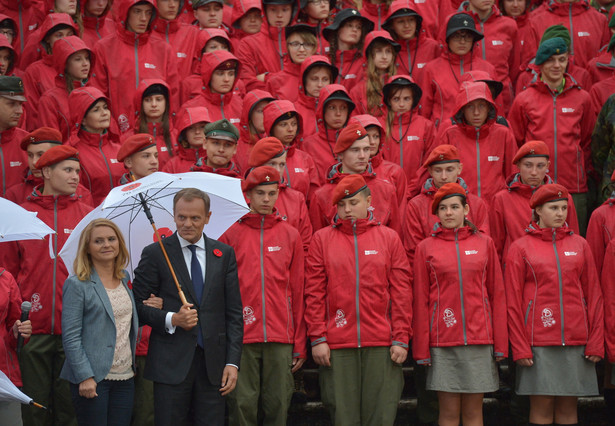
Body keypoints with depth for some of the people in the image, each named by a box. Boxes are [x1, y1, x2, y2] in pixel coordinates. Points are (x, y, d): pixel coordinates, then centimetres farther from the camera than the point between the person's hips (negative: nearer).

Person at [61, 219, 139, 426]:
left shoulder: (124, 279, 13)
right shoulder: (77, 284, -7)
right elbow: (70, 337, -10)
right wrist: (85, 377, -16)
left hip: (125, 377, 6)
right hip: (92, 379, -6)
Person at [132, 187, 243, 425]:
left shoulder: (224, 254, 9)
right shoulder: (155, 254, 1)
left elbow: (234, 312, 8)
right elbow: (137, 305, 1)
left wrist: (233, 361, 0)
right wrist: (171, 319, -16)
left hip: (213, 363, 2)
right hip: (171, 362, -2)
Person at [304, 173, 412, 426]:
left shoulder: (389, 238, 9)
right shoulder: (322, 239, 8)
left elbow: (401, 293, 6)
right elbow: (314, 294, 4)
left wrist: (401, 339, -1)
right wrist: (317, 338, -3)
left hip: (381, 345, 0)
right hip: (336, 346, 0)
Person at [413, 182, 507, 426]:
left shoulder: (484, 243, 7)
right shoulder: (426, 247, 4)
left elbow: (497, 294, 8)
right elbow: (420, 301, 3)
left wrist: (500, 343, 3)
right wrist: (421, 348, -1)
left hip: (479, 338, 1)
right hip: (442, 340, -1)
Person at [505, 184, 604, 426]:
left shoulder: (579, 244, 10)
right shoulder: (520, 248, 2)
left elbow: (594, 296, 9)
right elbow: (513, 303, 0)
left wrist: (596, 342, 1)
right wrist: (520, 348, -7)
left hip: (576, 341, 3)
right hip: (538, 342, -2)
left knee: (568, 407, 5)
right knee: (542, 406, -2)